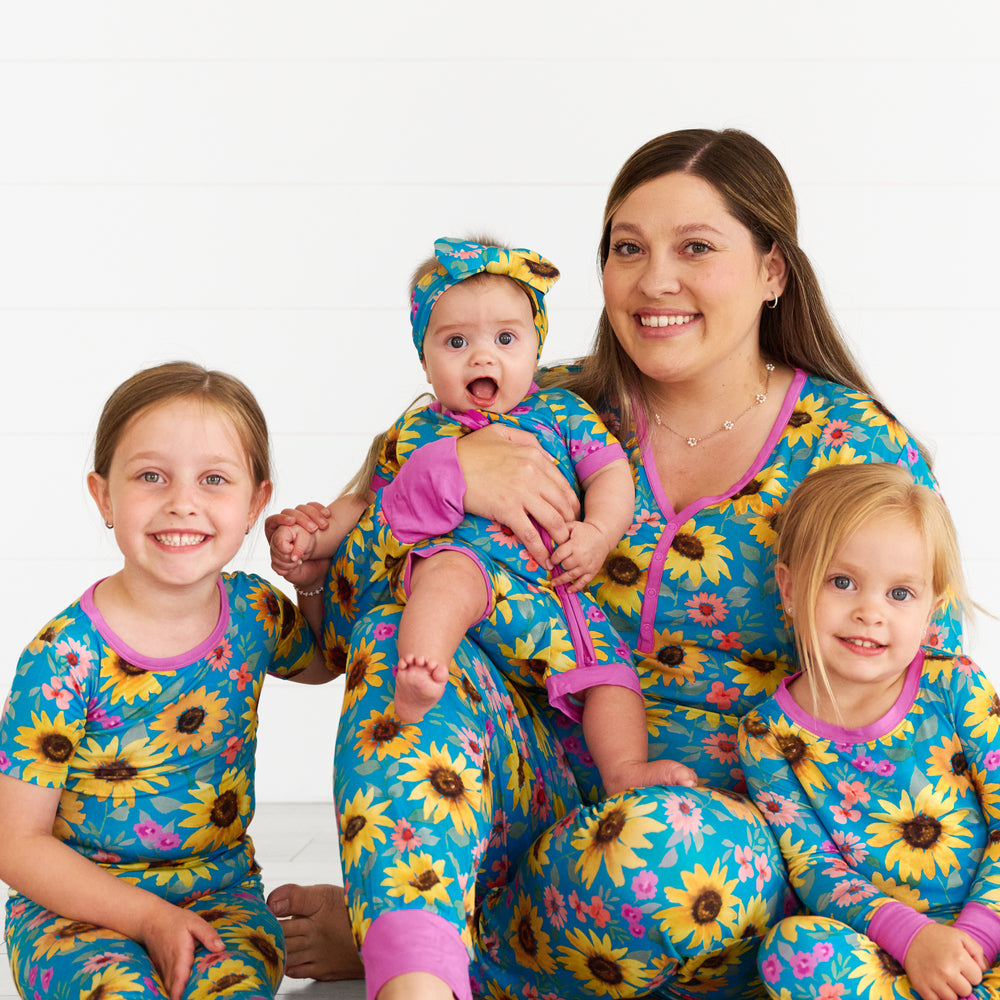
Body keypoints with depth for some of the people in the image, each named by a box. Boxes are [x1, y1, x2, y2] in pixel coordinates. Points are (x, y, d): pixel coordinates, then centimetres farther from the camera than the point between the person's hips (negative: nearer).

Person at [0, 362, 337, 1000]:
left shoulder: (256, 611, -2)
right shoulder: (65, 658, -16)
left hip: (220, 893, 3)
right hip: (76, 901, -3)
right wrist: (146, 916, -19)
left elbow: (323, 660, 24)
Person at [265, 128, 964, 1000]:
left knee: (665, 849, -38)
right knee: (399, 635, -21)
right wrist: (443, 473, -16)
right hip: (549, 801, 3)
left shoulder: (862, 453, -1)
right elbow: (350, 622, 4)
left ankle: (384, 929, -12)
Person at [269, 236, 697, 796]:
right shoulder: (414, 435, 20)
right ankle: (417, 680, -61)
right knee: (450, 570, -38)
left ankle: (626, 771, -10)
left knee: (606, 664, -12)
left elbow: (612, 475, 12)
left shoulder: (562, 412, 18)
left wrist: (598, 533, -7)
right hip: (461, 560, -3)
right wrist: (312, 539, 14)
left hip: (553, 592, 3)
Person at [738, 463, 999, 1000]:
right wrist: (910, 935, -21)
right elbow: (811, 867, -5)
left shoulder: (955, 689, -1)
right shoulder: (768, 735, -1)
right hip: (874, 948, 1)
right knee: (796, 942, -32)